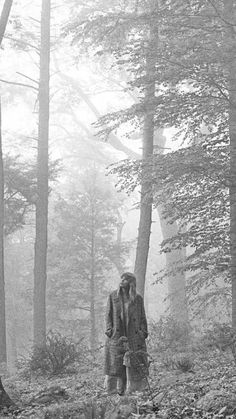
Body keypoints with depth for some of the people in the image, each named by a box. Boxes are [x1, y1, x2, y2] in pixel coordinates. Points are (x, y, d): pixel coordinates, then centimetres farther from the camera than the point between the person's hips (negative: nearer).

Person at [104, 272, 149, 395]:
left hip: (134, 337, 0)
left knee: (134, 364, -4)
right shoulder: (113, 296, 6)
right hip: (117, 337, 0)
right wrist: (110, 331, -5)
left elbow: (142, 318, 8)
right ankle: (118, 390, 3)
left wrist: (143, 333, -2)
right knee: (116, 364, -2)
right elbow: (108, 315, 6)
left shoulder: (138, 299, 6)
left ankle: (133, 389, 1)